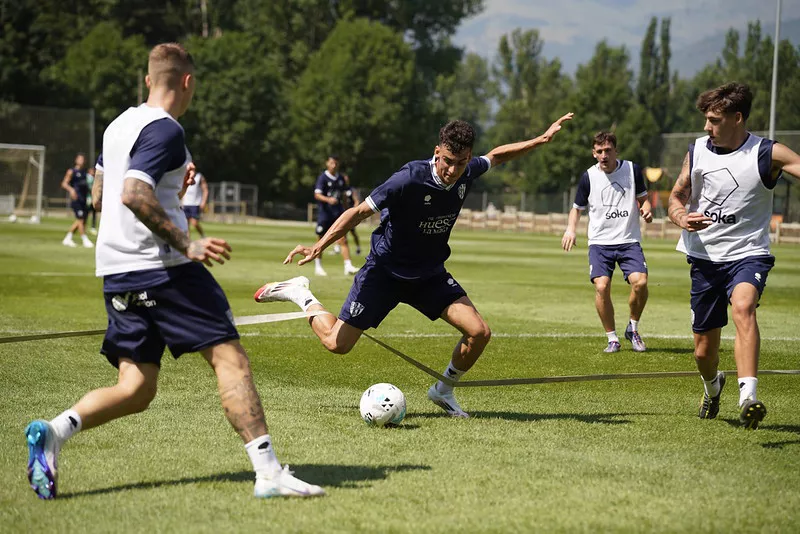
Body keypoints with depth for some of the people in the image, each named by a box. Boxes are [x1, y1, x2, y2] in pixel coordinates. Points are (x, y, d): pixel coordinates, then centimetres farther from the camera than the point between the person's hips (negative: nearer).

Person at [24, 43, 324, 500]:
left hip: (117, 271, 9)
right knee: (229, 356, -6)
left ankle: (54, 431, -14)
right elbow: (134, 194, -23)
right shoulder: (165, 130, -10)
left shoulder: (119, 125, 17)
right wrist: (186, 245, -24)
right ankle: (269, 471, -12)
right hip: (162, 268, -9)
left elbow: (100, 196, 29)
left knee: (137, 388, 8)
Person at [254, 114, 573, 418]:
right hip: (385, 269, -5)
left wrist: (541, 140, 13)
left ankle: (443, 391, 14)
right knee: (337, 344, -8)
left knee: (479, 332, -11)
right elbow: (360, 212, -25)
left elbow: (495, 156, 15)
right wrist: (319, 247, -33)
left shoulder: (467, 173, -10)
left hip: (430, 274, 5)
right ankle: (300, 294, 21)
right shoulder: (409, 179, -28)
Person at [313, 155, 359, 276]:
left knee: (343, 240, -5)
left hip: (338, 213, 4)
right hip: (324, 213, -4)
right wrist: (328, 199, -36)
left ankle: (348, 266, -9)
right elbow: (317, 195, -18)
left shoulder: (340, 178, 10)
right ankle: (318, 267, 18)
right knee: (321, 241, 5)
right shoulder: (323, 178, -8)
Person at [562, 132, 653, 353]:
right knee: (602, 286, -18)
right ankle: (612, 338, 0)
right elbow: (577, 208, 12)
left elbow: (642, 198, 15)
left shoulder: (632, 169, 2)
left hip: (629, 240, 0)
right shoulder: (589, 176, 1)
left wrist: (646, 209, -7)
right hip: (600, 242, 0)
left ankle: (633, 329, 7)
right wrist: (570, 229, -6)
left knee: (640, 282, -20)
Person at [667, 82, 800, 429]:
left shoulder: (768, 154, -9)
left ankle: (748, 398, -45)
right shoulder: (697, 151, 3)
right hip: (704, 257, 4)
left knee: (743, 306, -36)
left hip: (748, 254, -4)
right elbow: (676, 197, 14)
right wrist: (682, 217, -8)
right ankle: (712, 387, 45)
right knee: (704, 351, 9)